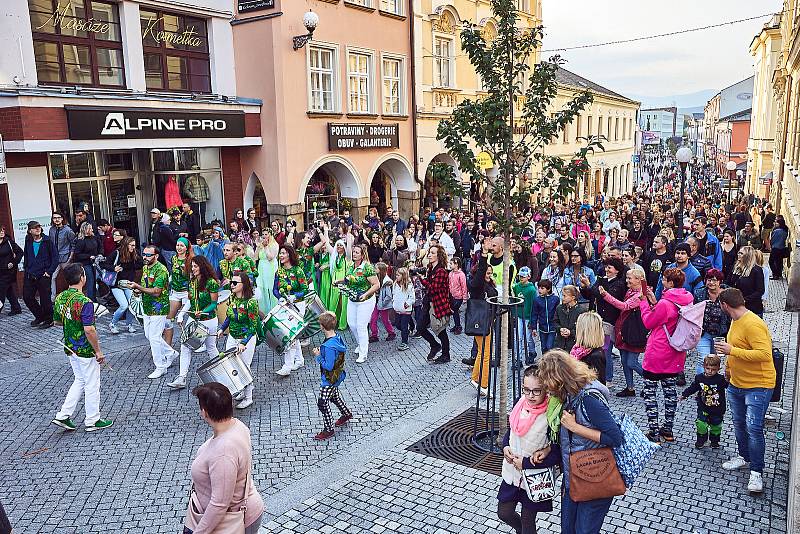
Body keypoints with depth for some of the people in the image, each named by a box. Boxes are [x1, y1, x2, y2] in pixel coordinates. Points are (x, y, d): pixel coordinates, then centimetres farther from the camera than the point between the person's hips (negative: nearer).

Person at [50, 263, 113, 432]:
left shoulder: (60, 298, 0)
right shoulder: (84, 302, -25)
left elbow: (57, 321, 14)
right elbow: (89, 330, -28)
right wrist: (98, 351, -19)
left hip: (70, 348, 8)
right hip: (86, 351, -8)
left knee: (80, 380, 23)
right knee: (92, 385, 7)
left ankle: (63, 416, 21)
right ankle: (92, 421, 19)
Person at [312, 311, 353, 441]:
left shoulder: (329, 346, -34)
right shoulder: (337, 337, -7)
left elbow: (328, 366, -30)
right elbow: (344, 349, 9)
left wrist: (318, 356, -18)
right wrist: (321, 352, 4)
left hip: (329, 379, -9)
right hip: (337, 376, 9)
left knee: (322, 403, 4)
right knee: (334, 395, 30)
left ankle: (328, 430, 16)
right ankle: (346, 414, 50)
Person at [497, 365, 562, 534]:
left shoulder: (551, 416, -26)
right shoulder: (520, 403, -9)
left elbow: (558, 455, -22)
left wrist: (526, 463, -21)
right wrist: (505, 447, -9)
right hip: (512, 471, 5)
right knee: (504, 513, 20)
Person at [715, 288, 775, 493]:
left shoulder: (753, 324, -23)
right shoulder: (735, 321, 7)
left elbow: (764, 354, -31)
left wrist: (732, 350, -29)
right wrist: (728, 367, 28)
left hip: (758, 386, -9)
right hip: (736, 384, 9)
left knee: (754, 428, -9)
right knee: (739, 424, 19)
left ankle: (756, 472, 2)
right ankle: (744, 456, 37)